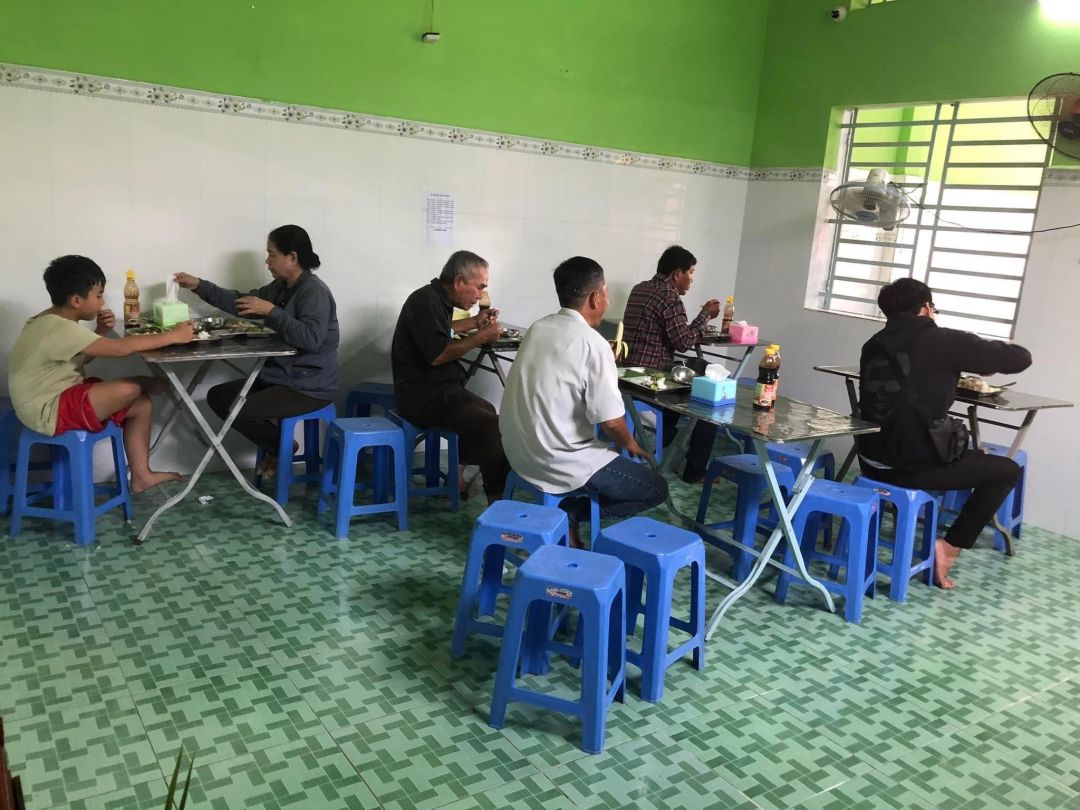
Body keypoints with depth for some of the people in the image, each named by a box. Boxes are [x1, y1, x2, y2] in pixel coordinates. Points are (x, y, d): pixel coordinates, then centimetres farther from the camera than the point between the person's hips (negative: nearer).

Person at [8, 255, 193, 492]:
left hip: (61, 397, 10)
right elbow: (121, 348, -30)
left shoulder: (53, 321, 6)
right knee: (131, 388, -25)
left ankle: (141, 475, 8)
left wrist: (101, 331, 0)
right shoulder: (59, 329, -24)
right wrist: (172, 336, -25)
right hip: (50, 412, -10)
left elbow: (81, 357, 18)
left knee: (141, 405, 5)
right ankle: (148, 383, 10)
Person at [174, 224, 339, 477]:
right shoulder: (281, 287, 8)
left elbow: (310, 339, -33)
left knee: (238, 411, -19)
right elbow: (241, 303, 16)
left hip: (309, 387, -10)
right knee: (218, 396, 10)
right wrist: (198, 285, 10)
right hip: (281, 377, 10)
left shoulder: (315, 292, -19)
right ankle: (274, 444, 14)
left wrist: (270, 311, -27)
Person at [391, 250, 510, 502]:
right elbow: (437, 354, -26)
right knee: (494, 426, -22)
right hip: (424, 397, -11)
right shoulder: (425, 301, -18)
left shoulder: (437, 298, 12)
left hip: (440, 389, 11)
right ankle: (498, 499, -13)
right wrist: (480, 338, -17)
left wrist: (474, 323, 20)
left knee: (486, 412, 27)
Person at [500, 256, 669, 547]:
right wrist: (630, 444, 3)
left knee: (613, 455, 32)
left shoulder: (538, 328, 4)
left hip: (520, 449, 8)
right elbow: (611, 421, -18)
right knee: (656, 489, 7)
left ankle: (563, 512, 13)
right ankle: (568, 513, -2)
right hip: (559, 461, -8)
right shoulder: (593, 344, -19)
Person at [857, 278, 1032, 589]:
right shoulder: (942, 341, -9)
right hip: (915, 464, -7)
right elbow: (1020, 358, -2)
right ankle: (949, 547, 8)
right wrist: (988, 356, 19)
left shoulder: (874, 345, 9)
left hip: (873, 460, 7)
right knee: (1008, 471, 14)